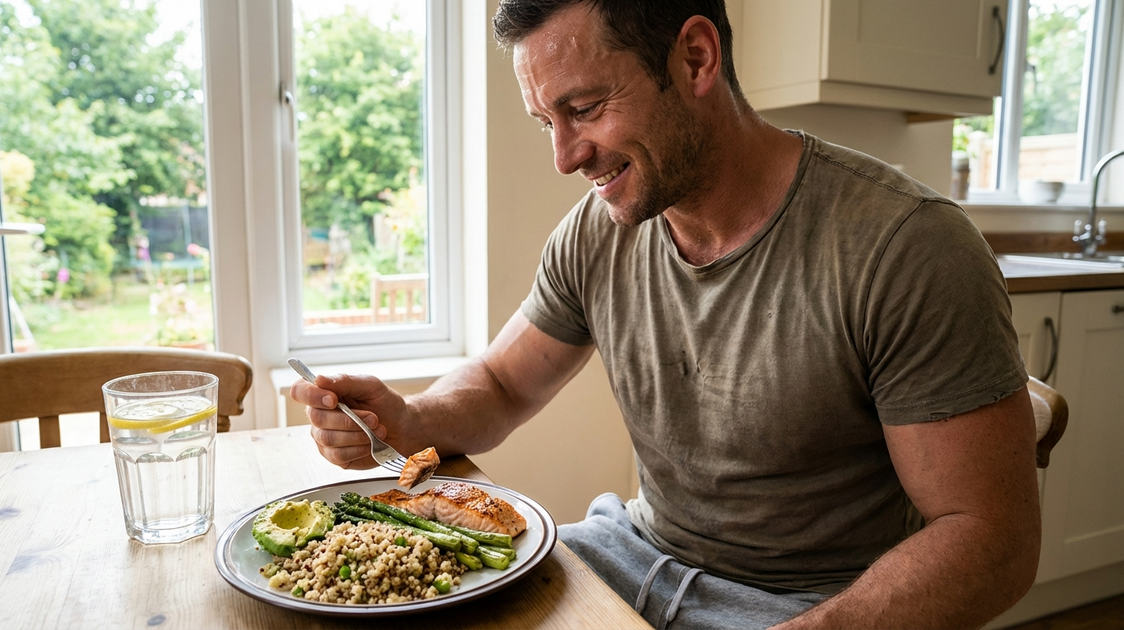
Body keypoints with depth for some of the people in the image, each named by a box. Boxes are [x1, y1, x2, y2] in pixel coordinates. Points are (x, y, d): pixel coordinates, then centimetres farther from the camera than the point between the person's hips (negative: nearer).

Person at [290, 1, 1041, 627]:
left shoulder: (908, 247, -21)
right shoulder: (596, 233, -4)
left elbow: (993, 542, -18)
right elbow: (499, 386, 7)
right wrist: (408, 421, -14)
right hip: (639, 547, 5)